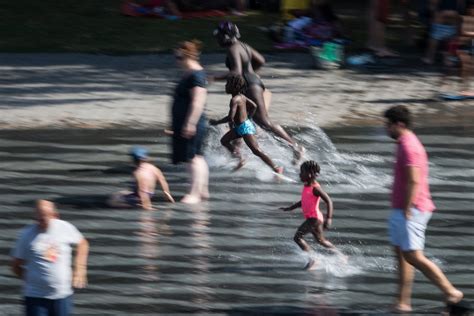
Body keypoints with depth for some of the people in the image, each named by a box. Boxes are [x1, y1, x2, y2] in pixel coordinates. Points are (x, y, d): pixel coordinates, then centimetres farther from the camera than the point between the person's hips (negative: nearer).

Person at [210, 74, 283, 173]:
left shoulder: (235, 100, -21)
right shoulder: (242, 96, 6)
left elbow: (230, 117, -27)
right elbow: (254, 106, 16)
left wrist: (216, 122, -15)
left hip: (244, 128, -10)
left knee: (256, 151, -9)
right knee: (224, 141, 17)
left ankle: (276, 168, -7)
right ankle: (240, 159, 18)